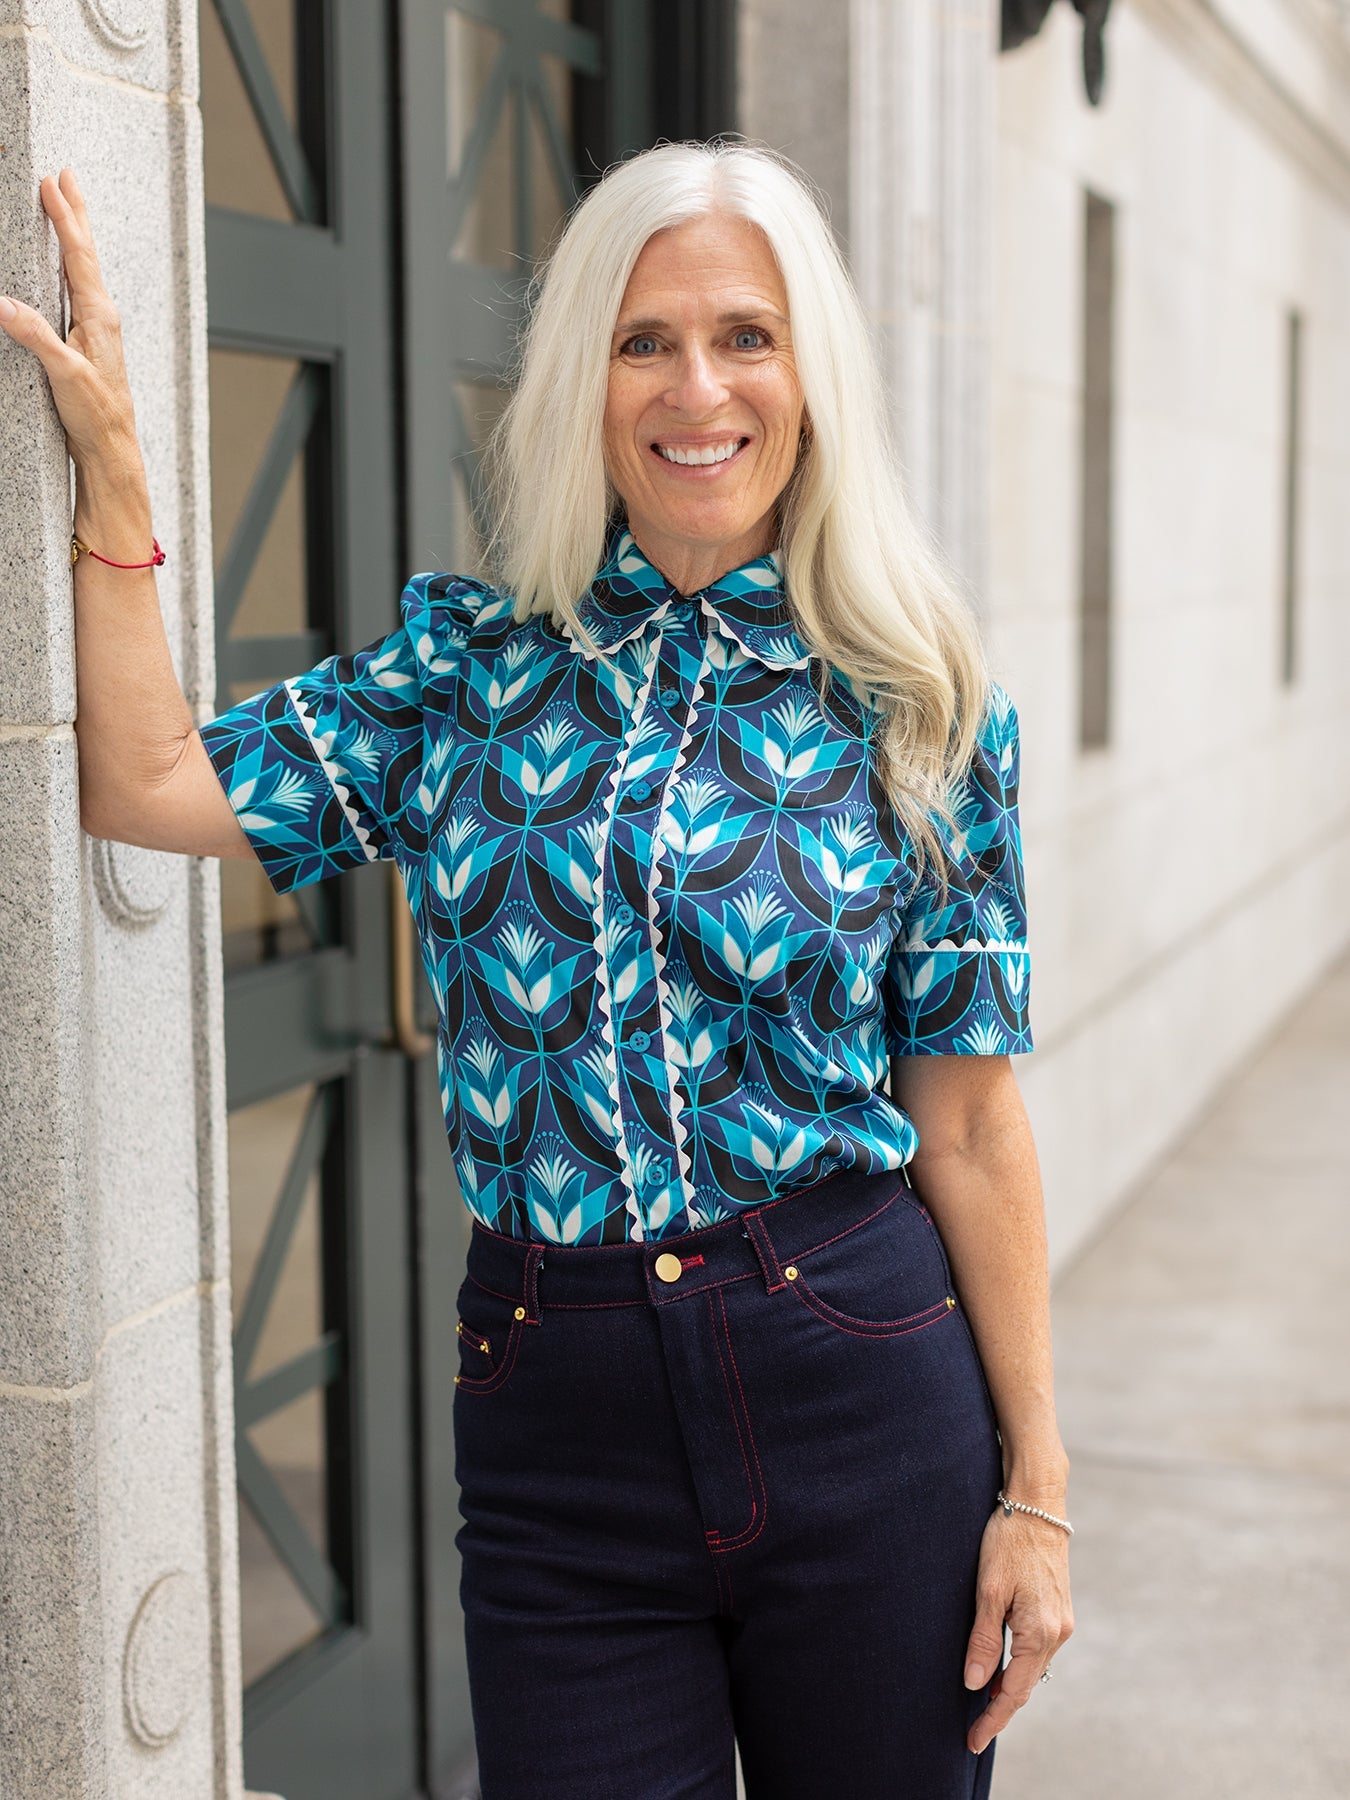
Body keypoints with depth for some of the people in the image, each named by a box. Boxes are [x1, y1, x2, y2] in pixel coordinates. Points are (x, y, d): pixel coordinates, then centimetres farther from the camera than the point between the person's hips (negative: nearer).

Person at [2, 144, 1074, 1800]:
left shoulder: (918, 711, -2)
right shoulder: (467, 660, 3)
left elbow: (968, 1127, -1)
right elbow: (147, 786, -5)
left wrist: (1034, 1484, -1)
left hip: (861, 1400, 0)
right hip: (552, 1409, 1)